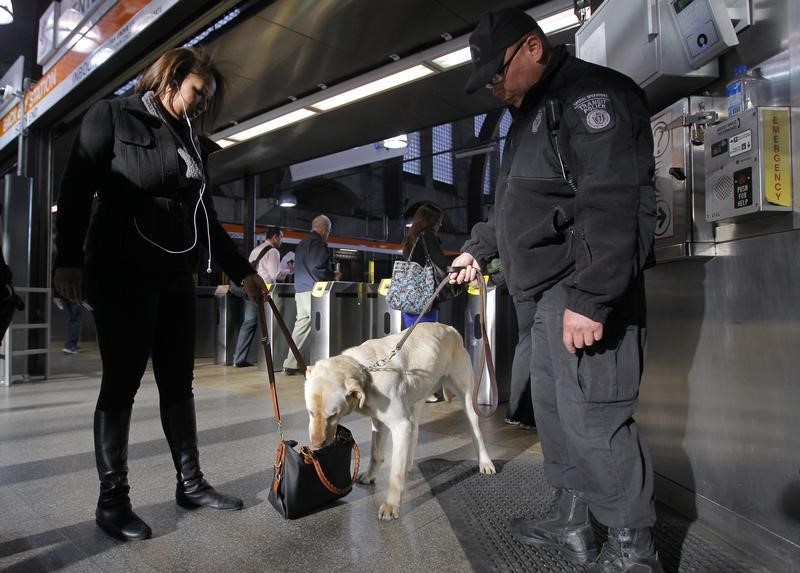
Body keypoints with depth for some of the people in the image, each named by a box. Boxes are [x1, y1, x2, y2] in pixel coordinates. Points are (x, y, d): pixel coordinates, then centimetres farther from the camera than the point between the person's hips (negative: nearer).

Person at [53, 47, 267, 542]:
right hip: (122, 273, -6)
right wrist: (69, 258, -17)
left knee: (179, 384, 9)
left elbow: (207, 217, 19)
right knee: (122, 384, -1)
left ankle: (190, 483, 19)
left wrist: (242, 271, 17)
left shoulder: (192, 143, 17)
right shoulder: (112, 117, 2)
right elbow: (77, 189, -6)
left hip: (176, 277, 6)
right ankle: (112, 499, 12)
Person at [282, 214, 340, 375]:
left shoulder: (302, 243, 22)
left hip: (299, 290, 9)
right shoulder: (318, 242, -8)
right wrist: (333, 276, -2)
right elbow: (318, 268, -18)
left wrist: (330, 274, 25)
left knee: (301, 325, 12)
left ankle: (290, 365, 15)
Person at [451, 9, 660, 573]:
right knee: (553, 406, 14)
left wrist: (589, 298, -26)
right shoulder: (533, 113, 23)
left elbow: (610, 206, -22)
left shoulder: (591, 95, -9)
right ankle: (571, 524, 29)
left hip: (585, 291, -10)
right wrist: (478, 248, 31)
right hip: (552, 292, 10)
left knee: (591, 418, -7)